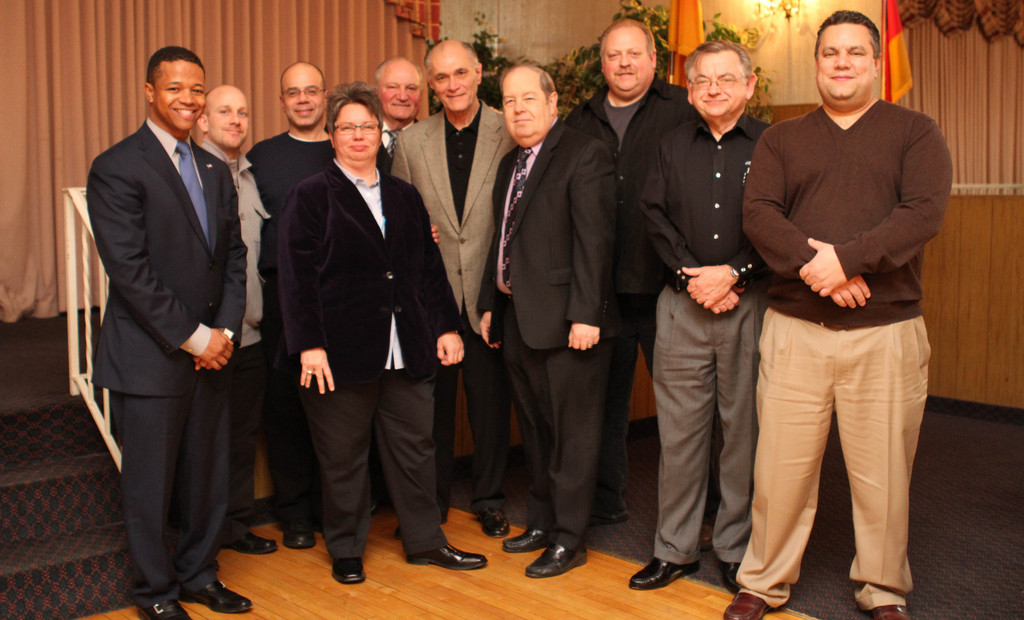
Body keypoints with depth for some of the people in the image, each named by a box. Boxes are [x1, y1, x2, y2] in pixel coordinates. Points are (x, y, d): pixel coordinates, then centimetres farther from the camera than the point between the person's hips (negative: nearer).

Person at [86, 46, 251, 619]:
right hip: (149, 355, -6)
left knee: (209, 475, 13)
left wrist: (225, 329, -1)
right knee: (150, 482, 7)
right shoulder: (117, 167, -9)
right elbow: (129, 268, -15)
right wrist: (191, 336, -14)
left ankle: (199, 574, 31)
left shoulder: (215, 170, 13)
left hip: (210, 351, 6)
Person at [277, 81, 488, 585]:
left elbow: (429, 265, 15)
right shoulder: (310, 197, -1)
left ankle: (424, 541, 27)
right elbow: (297, 276, -8)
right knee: (343, 455, 7)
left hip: (407, 350, 5)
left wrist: (446, 326, 9)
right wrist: (309, 344, -15)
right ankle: (346, 549, 25)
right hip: (342, 349, -4)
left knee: (414, 447, 12)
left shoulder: (403, 195, 15)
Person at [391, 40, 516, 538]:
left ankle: (489, 499, 26)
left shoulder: (510, 134, -2)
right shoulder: (411, 142, 6)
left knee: (491, 399, 8)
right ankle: (431, 502, 28)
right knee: (433, 399, 11)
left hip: (490, 291, -2)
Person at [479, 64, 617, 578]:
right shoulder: (510, 163, 17)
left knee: (571, 431, 2)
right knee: (534, 429, 18)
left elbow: (594, 240, -17)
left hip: (566, 321, -9)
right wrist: (490, 304, 17)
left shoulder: (584, 155, -10)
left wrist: (586, 314, -22)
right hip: (516, 318, 9)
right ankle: (541, 522, 32)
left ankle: (569, 540, 13)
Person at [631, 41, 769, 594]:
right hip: (683, 303, 2)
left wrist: (732, 274, -12)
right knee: (678, 428, 5)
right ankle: (675, 548, 17)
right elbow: (655, 215, 5)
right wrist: (693, 276, -7)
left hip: (750, 301, -2)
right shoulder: (672, 146, 12)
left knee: (744, 428, 4)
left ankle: (737, 550, 18)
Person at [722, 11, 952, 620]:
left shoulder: (915, 132, 8)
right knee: (782, 463, 4)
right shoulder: (782, 139, 13)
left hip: (886, 330, -1)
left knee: (883, 471, 6)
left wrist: (845, 259, -18)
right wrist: (812, 265, -17)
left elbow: (925, 212, -7)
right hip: (794, 327, 1)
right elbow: (758, 212, -2)